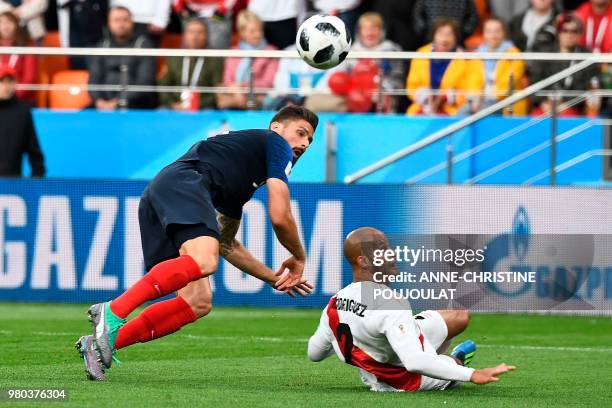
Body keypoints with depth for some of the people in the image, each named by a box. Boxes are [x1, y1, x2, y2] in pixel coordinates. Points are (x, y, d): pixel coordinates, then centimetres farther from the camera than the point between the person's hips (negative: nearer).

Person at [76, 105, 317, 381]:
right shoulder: (276, 143, 14)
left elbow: (226, 244, 44)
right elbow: (280, 217, 5)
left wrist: (274, 278, 44)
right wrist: (299, 258, 23)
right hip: (182, 182, -9)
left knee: (199, 303, -1)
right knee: (204, 261, -33)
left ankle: (102, 342, -9)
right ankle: (113, 312, -42)